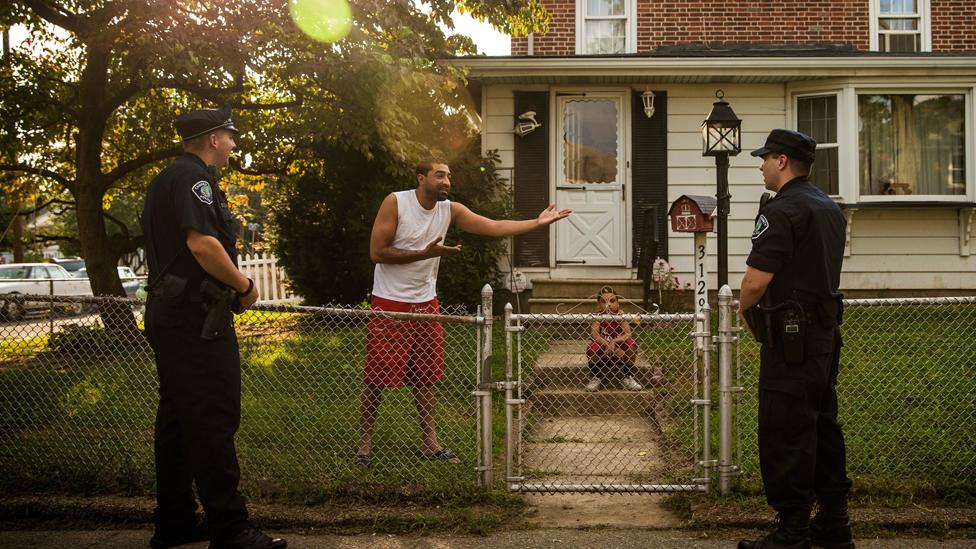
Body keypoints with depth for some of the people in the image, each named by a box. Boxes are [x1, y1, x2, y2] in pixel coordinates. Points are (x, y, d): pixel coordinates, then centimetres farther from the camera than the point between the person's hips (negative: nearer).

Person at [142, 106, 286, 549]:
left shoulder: (167, 179, 20)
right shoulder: (194, 177, -13)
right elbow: (202, 244, -25)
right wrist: (245, 286, -13)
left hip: (167, 312, 11)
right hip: (197, 317, -11)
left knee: (176, 419, 14)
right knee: (213, 421, -8)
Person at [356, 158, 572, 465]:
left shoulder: (451, 210, 3)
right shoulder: (395, 202, -12)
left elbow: (494, 227, -2)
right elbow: (376, 252, -15)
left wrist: (537, 223, -12)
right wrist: (425, 253, -19)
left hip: (425, 303, 6)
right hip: (389, 304, -5)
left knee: (425, 377, 10)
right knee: (377, 377, -3)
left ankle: (430, 443, 18)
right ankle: (365, 444, 8)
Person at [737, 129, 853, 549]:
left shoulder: (782, 211, -16)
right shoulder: (830, 208, 14)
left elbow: (756, 281, -21)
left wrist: (745, 309, 0)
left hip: (791, 338, -9)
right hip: (825, 329, 9)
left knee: (786, 436, -4)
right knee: (822, 427, 14)